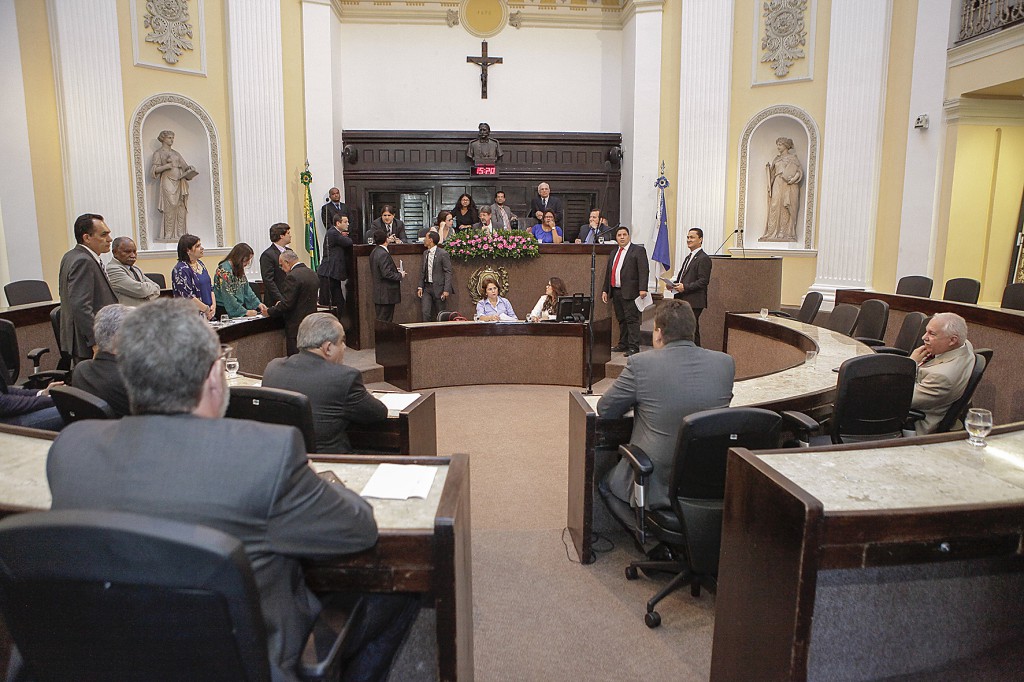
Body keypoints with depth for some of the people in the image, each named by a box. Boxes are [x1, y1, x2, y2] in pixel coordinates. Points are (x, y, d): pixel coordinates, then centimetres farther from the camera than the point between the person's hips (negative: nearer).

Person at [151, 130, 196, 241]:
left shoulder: (175, 153, 24)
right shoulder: (158, 153, 7)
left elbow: (183, 165, 21)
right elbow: (155, 169, -2)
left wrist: (188, 168, -1)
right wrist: (167, 166, -16)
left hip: (179, 182, 6)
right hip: (168, 182, -6)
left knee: (182, 208, -2)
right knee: (170, 208, -14)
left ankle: (180, 234, 0)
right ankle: (168, 235, -12)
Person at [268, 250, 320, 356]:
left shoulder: (292, 277, -17)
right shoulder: (313, 274, 10)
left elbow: (287, 304, -19)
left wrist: (269, 311, -5)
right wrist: (282, 303, 16)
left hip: (297, 327, -8)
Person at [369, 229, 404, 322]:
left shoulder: (374, 252, 10)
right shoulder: (383, 254, -19)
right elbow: (387, 274, -24)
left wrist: (395, 270, 17)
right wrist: (400, 275, -9)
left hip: (379, 295, 10)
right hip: (386, 295, -10)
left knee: (381, 320, 14)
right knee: (385, 321, -4)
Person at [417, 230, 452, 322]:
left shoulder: (443, 254, -9)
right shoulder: (425, 253, 12)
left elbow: (448, 273, -10)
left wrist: (446, 290, -16)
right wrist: (420, 287, 7)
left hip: (439, 288, -6)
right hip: (427, 288, 6)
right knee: (425, 312, -3)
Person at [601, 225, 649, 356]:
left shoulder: (638, 250, -2)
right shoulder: (613, 253, 19)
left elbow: (644, 271, -10)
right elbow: (609, 273, 22)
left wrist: (642, 289, -20)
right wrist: (605, 290, 17)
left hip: (630, 292, -7)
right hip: (615, 291, 7)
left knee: (632, 319, -7)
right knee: (621, 320, 12)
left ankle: (633, 347, -6)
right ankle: (623, 344, 20)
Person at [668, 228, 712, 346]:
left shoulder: (704, 258, -10)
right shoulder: (688, 257, 21)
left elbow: (703, 281, -17)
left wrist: (685, 287, -22)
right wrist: (674, 284, 5)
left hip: (693, 302, -9)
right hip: (683, 301, 10)